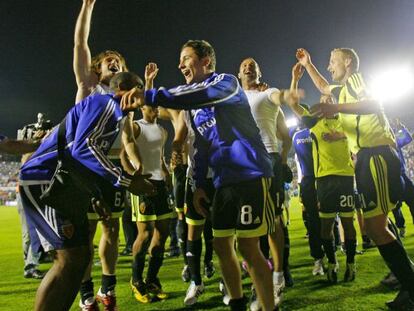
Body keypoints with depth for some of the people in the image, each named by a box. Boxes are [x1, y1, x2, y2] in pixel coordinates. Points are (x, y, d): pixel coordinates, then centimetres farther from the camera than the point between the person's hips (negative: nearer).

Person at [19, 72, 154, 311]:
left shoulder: (112, 113, 22)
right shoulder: (105, 103, -9)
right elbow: (83, 148, -24)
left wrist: (97, 197, 19)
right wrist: (126, 181, -22)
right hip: (45, 181, -10)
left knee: (82, 256, 10)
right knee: (69, 259, -13)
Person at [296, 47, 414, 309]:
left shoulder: (354, 78, 0)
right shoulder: (344, 89, 26)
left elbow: (373, 104, -20)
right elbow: (323, 87, 46)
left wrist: (335, 108, -31)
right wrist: (307, 64, 45)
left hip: (377, 155, -10)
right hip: (369, 157, 10)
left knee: (375, 227, -15)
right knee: (375, 226, 10)